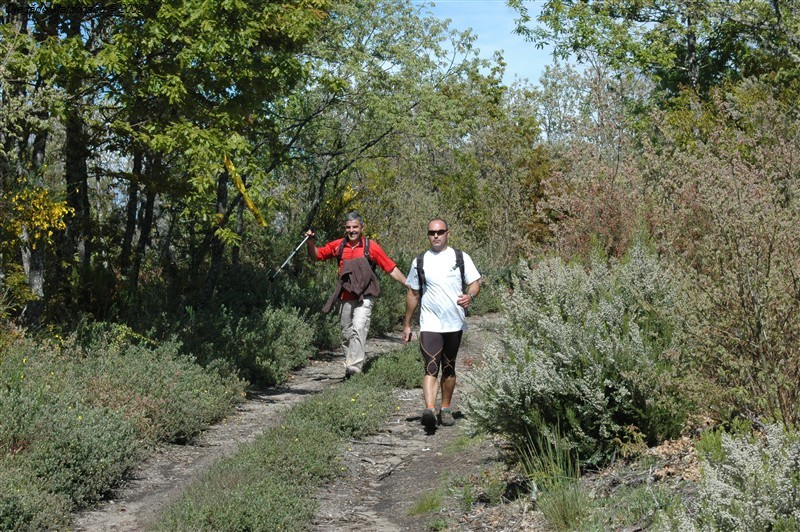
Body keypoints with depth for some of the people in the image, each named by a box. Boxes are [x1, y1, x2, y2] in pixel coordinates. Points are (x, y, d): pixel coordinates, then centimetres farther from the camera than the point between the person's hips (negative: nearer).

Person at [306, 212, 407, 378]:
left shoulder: (371, 247, -2)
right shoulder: (338, 245, 6)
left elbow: (391, 268, 1)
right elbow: (316, 255, 17)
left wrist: (408, 284, -2)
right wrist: (310, 242, -2)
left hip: (363, 297, -4)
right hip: (345, 298, 4)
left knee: (359, 328, -21)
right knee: (346, 333, 10)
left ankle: (355, 367, -28)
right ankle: (349, 367, 21)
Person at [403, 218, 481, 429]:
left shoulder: (461, 258, 4)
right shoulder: (420, 261, 6)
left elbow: (475, 283, 4)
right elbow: (412, 293, 13)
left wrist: (470, 296, -20)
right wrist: (407, 324, 14)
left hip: (455, 323, 1)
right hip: (430, 324, -1)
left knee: (449, 368, 12)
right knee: (431, 367, -16)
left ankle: (445, 408, 25)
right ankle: (429, 410, -29)